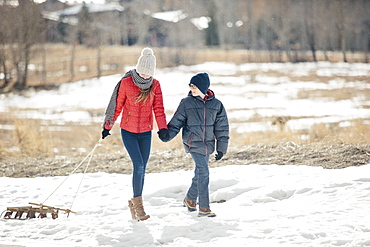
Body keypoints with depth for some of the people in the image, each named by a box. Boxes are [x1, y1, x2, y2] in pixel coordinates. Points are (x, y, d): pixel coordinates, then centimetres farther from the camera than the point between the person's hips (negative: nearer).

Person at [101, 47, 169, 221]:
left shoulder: (155, 85, -1)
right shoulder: (126, 83, -10)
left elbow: (158, 108, -4)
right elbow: (116, 106, -1)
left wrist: (162, 127, -18)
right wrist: (107, 127, 5)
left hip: (146, 133, 3)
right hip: (128, 132, -3)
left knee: (142, 169, 7)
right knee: (139, 166, -15)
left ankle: (134, 202, 22)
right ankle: (138, 203, -3)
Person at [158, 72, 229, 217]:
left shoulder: (216, 105, 4)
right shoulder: (186, 103, -1)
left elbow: (222, 128, 7)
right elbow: (177, 122, 2)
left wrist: (221, 149, 4)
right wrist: (167, 135, -13)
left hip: (207, 145, 4)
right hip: (193, 143, -3)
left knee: (200, 174, 12)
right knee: (203, 172, -14)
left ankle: (190, 199, 36)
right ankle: (204, 208, -12)